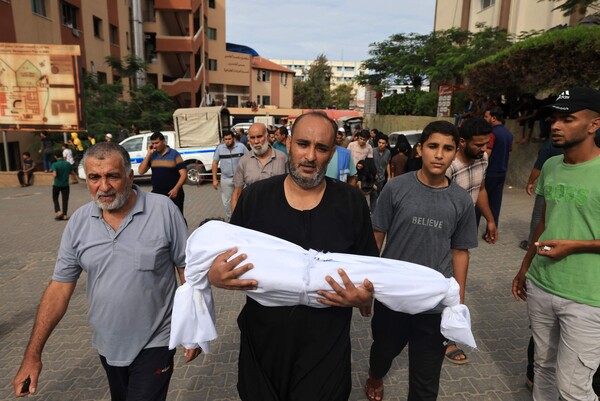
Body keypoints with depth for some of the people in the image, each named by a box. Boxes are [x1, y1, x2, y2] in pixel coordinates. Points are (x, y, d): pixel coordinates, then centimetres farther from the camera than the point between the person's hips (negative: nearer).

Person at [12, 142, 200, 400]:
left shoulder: (163, 211, -16)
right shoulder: (78, 222, -5)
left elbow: (187, 270, -10)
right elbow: (59, 288, 0)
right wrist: (33, 354, -1)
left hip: (154, 344, -4)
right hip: (107, 346, 5)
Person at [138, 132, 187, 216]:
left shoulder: (174, 154, -4)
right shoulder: (152, 155, 8)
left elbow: (184, 174, -8)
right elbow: (141, 171, 2)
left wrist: (176, 188, -21)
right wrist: (148, 154, -4)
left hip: (173, 194, -4)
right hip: (156, 193, 4)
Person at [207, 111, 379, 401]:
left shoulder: (351, 203, -7)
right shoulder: (255, 197, -6)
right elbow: (225, 264, 3)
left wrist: (363, 298, -19)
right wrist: (215, 276, -18)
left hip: (326, 349, -1)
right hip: (261, 343, 2)